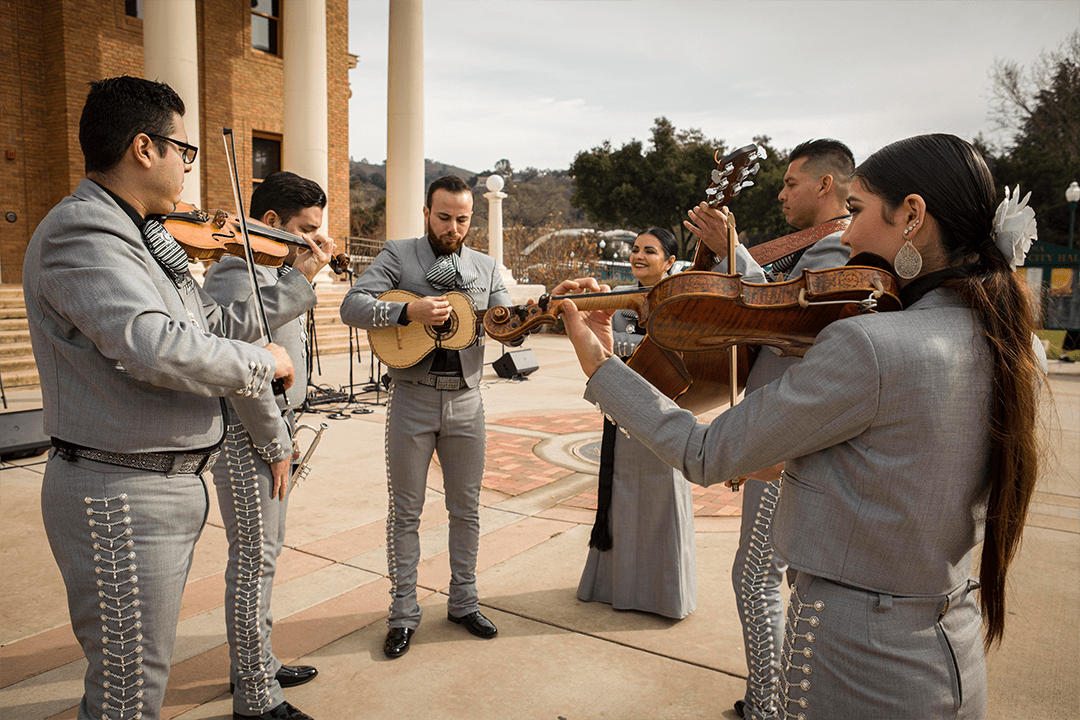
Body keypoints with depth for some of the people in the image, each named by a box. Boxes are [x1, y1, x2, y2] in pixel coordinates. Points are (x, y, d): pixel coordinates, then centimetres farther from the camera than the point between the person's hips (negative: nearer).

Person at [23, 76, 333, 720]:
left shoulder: (145, 239, 13)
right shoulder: (79, 233, -19)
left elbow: (218, 326, 17)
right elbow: (158, 348, -33)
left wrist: (301, 282, 19)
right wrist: (261, 361, -18)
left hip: (169, 485, 10)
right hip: (121, 495, -10)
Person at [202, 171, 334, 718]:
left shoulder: (274, 272, 15)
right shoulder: (238, 277, -18)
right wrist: (276, 446, -17)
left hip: (273, 431, 10)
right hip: (249, 439, -10)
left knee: (262, 555, 19)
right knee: (253, 561, -1)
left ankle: (256, 665, 35)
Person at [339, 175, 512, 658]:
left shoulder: (485, 268, 12)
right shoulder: (397, 256, 1)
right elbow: (351, 306, -10)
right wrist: (409, 311, -24)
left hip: (465, 400, 3)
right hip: (412, 400, -3)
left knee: (466, 508, 12)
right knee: (405, 511, 6)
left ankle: (463, 603, 28)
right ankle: (403, 614, 20)